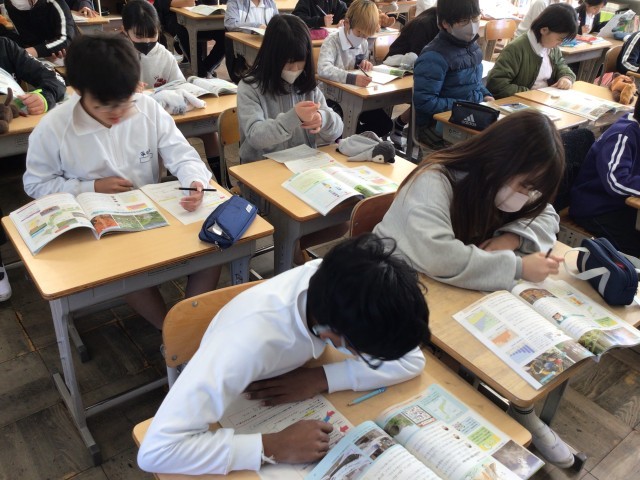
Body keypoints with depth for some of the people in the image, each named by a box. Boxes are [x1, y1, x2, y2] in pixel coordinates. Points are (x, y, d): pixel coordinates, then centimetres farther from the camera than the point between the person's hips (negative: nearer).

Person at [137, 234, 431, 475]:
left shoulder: (341, 284, -25)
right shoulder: (251, 338, -39)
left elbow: (412, 361, -18)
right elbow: (156, 450, -40)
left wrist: (321, 379, -28)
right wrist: (273, 447, -41)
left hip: (297, 408, 4)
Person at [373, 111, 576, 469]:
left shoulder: (496, 182, -6)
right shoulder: (433, 183, -30)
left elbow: (546, 218, 2)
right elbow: (437, 256, -45)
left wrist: (511, 238, -20)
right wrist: (517, 267, -35)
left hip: (460, 289, 7)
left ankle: (523, 411, 14)